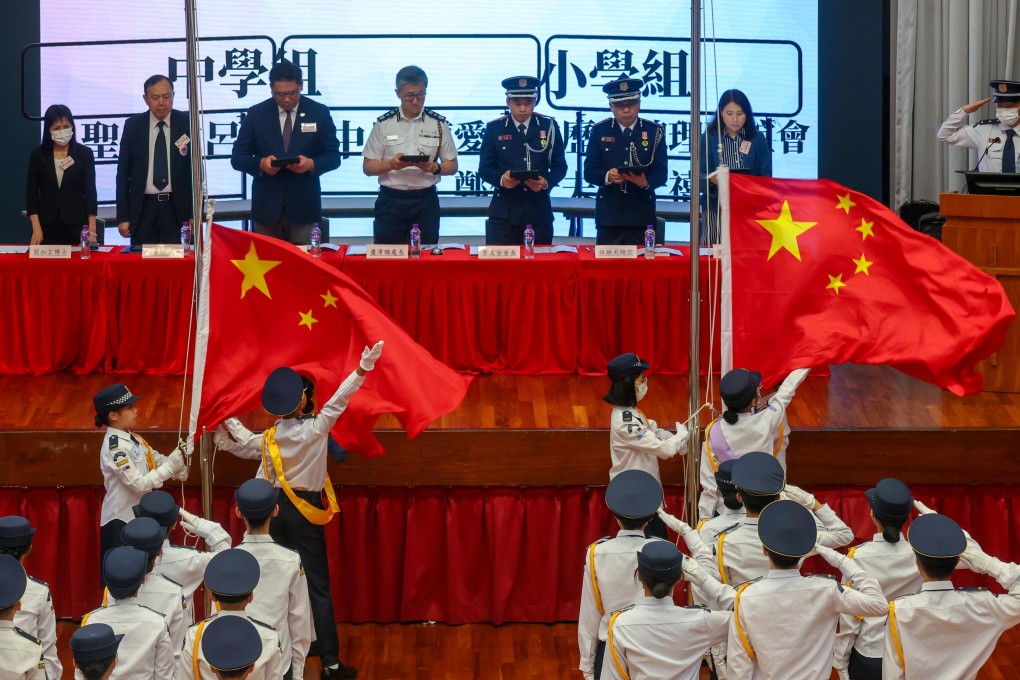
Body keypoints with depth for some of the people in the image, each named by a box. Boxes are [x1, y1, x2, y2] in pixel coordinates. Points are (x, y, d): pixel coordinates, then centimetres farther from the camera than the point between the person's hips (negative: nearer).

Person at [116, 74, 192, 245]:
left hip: (177, 207, -1)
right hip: (143, 207, 1)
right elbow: (123, 173, 5)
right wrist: (122, 217, 0)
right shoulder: (133, 125, 3)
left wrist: (195, 214, -2)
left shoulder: (186, 123, 1)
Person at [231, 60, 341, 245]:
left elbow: (333, 156, 4)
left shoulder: (319, 113, 3)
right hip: (266, 207, 1)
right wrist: (261, 163, -16)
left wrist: (312, 164, -18)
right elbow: (237, 158, 5)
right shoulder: (256, 114, 4)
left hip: (303, 207, -1)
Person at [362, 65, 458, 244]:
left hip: (426, 202, 1)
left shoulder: (438, 124, 4)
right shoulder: (383, 124, 3)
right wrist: (391, 164, -16)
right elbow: (368, 167, 4)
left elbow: (452, 165, 8)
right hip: (390, 201, 0)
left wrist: (434, 167, -14)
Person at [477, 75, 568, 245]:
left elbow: (560, 166, 7)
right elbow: (485, 168, 4)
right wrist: (501, 179, -17)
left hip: (538, 211, 1)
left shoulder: (549, 126, 6)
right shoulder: (494, 128, 4)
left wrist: (546, 182, -14)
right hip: (504, 211, -1)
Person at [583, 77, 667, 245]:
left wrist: (646, 182, -20)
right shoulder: (599, 131, 7)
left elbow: (661, 174, 2)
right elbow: (589, 172, 2)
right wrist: (607, 176, -19)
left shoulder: (654, 131, 7)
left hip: (642, 215, 0)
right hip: (608, 215, 0)